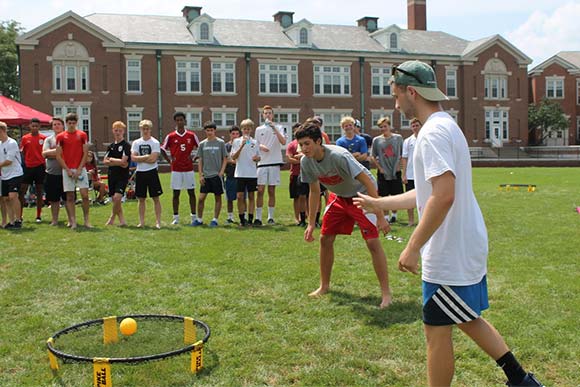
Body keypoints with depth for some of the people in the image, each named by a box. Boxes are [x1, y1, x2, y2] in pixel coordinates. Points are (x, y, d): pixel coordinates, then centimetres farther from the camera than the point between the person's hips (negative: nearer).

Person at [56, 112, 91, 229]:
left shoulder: (82, 135, 5)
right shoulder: (60, 136, 4)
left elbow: (85, 153, 3)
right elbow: (58, 156, 2)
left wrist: (79, 169, -6)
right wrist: (68, 170, -6)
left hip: (80, 169, 0)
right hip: (67, 170, 0)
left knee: (85, 195, -5)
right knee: (70, 197, 1)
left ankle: (87, 221, 3)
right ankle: (73, 222, 5)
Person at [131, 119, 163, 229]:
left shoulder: (155, 142, -3)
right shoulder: (136, 143, 7)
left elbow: (153, 159, -14)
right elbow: (133, 158, -4)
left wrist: (140, 158, -8)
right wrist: (147, 156, -11)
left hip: (152, 172, -3)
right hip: (140, 173, 3)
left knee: (156, 198, 0)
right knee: (141, 199, 8)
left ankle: (158, 222, 4)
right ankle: (141, 222, 15)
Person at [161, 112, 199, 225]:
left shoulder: (192, 135, 2)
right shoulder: (170, 136, 1)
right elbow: (162, 149, 9)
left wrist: (194, 158, 2)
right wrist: (169, 160, 1)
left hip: (189, 169, 0)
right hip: (176, 169, 0)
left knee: (191, 192, 3)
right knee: (176, 193, 3)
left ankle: (194, 217, 11)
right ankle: (175, 218, 10)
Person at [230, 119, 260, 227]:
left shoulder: (255, 142, 8)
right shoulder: (237, 141, 3)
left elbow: (259, 157, 13)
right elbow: (233, 157, -6)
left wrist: (257, 158, -11)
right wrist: (242, 145, -16)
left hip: (252, 173, 2)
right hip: (240, 173, -2)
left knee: (251, 196, 5)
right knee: (240, 196, -3)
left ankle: (250, 219, 9)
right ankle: (242, 219, 6)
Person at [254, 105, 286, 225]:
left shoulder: (278, 128, 6)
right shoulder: (259, 129, 12)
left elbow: (283, 142, -9)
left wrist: (274, 128, -14)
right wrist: (261, 146, -8)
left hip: (275, 162, -1)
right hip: (262, 163, 1)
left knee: (271, 191, 3)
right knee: (260, 190, -5)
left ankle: (271, 217, 10)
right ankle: (258, 217, -2)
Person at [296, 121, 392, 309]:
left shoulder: (338, 156, -34)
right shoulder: (306, 162, -13)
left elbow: (368, 182, -32)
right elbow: (314, 191, 3)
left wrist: (380, 216, -34)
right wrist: (311, 224, 3)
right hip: (339, 197, 7)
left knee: (373, 242, -15)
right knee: (325, 239, 3)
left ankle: (386, 293, -6)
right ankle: (324, 286, 21)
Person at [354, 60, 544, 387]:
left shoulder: (433, 132, -19)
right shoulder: (447, 126, 14)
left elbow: (443, 196, -29)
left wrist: (413, 247, -24)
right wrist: (379, 203, 24)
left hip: (449, 254, -10)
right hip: (468, 246, 10)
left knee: (437, 329, 3)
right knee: (467, 319, 22)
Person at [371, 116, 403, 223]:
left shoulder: (398, 138, 1)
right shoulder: (376, 140, 0)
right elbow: (372, 156, 4)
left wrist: (399, 165, -2)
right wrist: (379, 168, -4)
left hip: (396, 172, 0)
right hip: (383, 173, 0)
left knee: (396, 195, 6)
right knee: (383, 196, 1)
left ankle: (394, 215, 22)